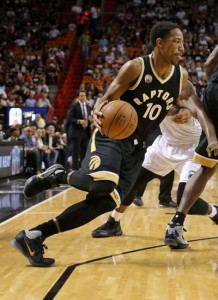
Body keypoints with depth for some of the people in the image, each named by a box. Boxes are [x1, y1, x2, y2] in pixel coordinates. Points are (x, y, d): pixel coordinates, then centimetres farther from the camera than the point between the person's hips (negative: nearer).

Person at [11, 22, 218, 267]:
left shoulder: (181, 76, 3)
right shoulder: (135, 67, -13)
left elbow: (195, 108, -1)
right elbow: (107, 100, -13)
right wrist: (98, 112, -37)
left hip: (135, 148, 6)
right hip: (110, 135, -6)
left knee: (104, 202, -10)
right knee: (102, 184, -36)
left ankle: (33, 237, -6)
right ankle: (58, 176, -3)